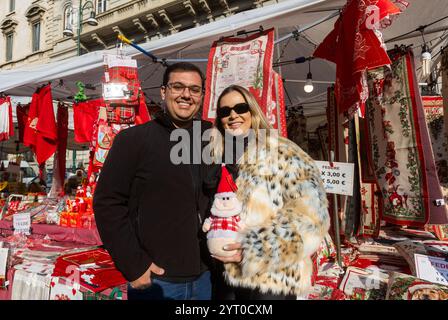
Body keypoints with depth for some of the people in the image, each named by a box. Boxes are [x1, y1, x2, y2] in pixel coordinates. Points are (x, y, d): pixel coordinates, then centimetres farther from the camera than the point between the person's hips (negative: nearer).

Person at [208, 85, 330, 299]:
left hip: (272, 278, -4)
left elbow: (310, 215, -18)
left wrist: (255, 249, -21)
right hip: (228, 273, 5)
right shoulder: (217, 159, 6)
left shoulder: (283, 153, -10)